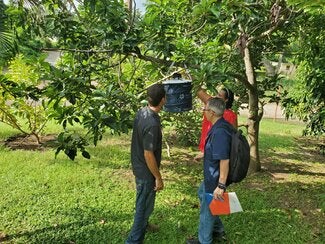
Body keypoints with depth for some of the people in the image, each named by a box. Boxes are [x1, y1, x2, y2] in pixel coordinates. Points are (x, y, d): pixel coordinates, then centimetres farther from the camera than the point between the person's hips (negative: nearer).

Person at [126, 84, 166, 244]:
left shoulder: (141, 112, -4)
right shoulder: (152, 124, -32)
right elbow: (148, 154, -28)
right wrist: (158, 177, -17)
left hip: (138, 166, 9)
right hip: (146, 171, -9)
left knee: (142, 202, 29)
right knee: (144, 205, 8)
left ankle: (143, 224, 51)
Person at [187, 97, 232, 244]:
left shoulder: (220, 132, -32)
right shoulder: (219, 126, 0)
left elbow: (225, 160, -34)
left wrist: (221, 185, -31)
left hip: (215, 179, -11)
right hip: (211, 176, 11)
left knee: (207, 209, 9)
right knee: (202, 194, 31)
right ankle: (218, 230, 43)